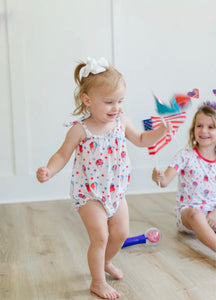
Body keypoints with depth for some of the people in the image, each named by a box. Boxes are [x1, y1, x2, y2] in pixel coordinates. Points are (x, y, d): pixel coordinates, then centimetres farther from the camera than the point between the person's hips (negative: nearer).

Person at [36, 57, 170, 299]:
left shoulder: (121, 122, -4)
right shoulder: (80, 129, -18)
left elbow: (141, 140, 12)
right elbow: (62, 155, -10)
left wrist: (161, 131, -3)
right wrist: (48, 171, -29)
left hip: (116, 191, 6)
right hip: (89, 193, -5)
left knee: (121, 233, 14)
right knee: (100, 237, -6)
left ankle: (105, 262, 44)